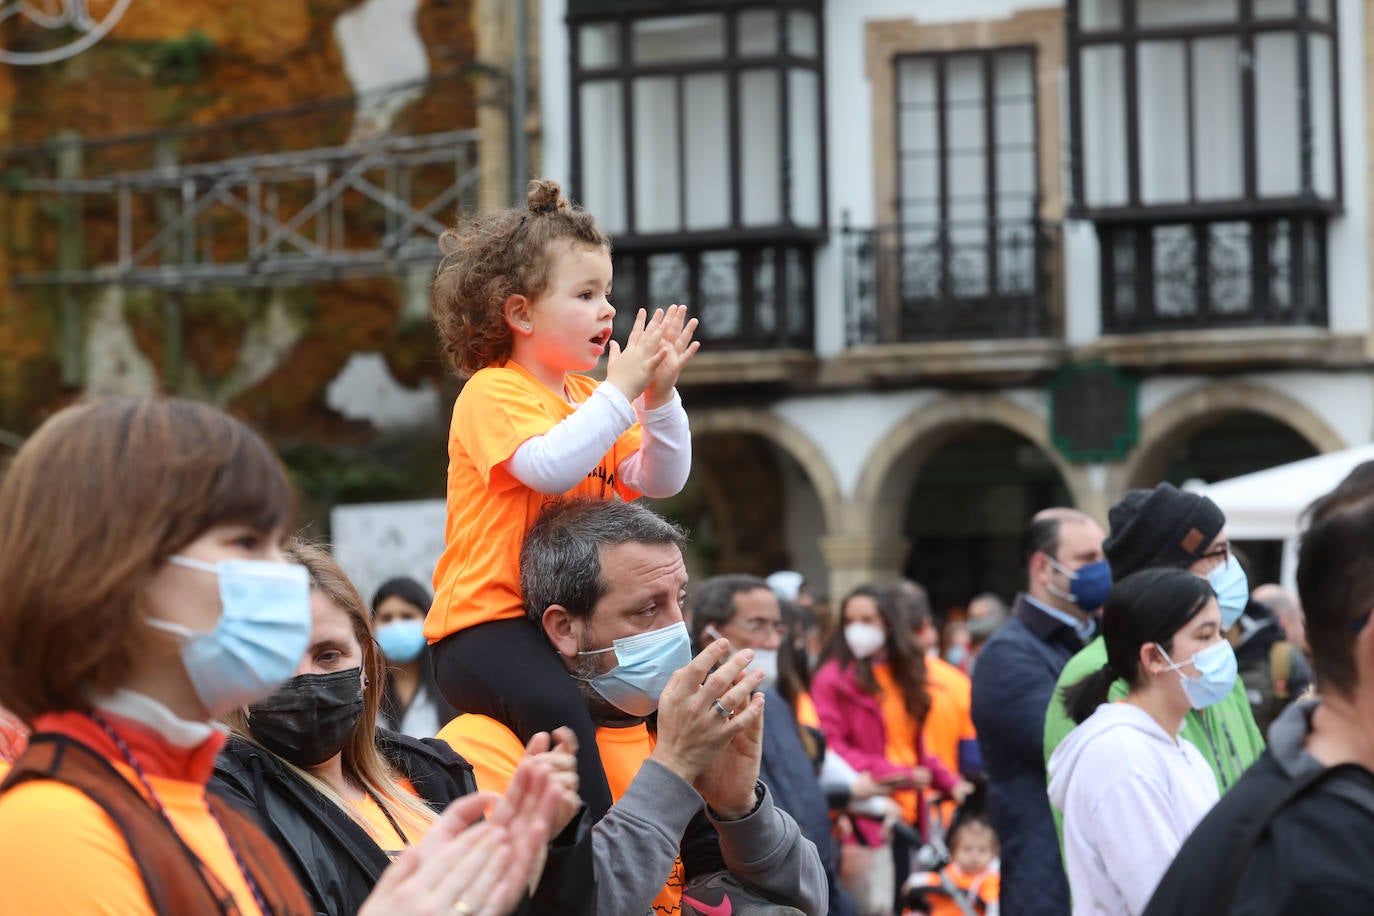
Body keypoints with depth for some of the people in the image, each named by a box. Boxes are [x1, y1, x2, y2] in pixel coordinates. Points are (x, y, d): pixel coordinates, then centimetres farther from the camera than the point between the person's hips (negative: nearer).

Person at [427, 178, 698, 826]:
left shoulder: (588, 396, 17)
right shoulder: (493, 393, -9)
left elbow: (659, 481, 9)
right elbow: (550, 467, -27)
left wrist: (659, 396, -5)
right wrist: (620, 392, -21)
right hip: (485, 624, -9)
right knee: (557, 706, -37)